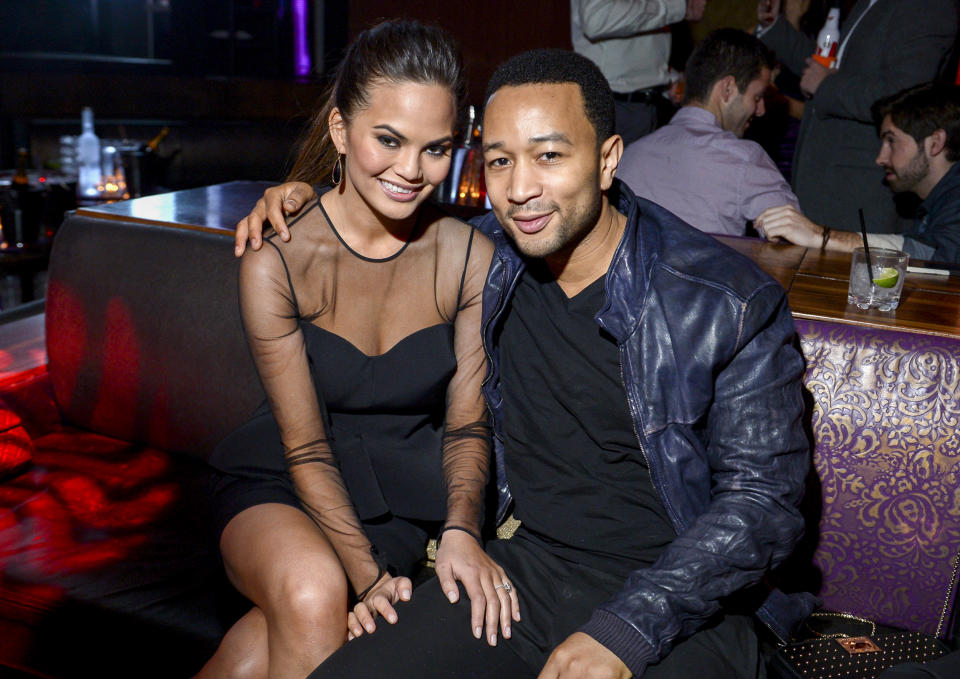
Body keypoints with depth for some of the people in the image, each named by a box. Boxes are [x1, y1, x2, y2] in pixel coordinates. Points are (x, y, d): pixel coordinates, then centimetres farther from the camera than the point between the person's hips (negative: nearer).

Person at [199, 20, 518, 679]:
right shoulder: (275, 261, -15)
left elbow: (467, 424, -4)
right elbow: (306, 449, -13)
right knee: (313, 592, -33)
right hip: (283, 487, 0)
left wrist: (461, 533, -21)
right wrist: (367, 576, -22)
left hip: (406, 501, 1)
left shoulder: (471, 258, -9)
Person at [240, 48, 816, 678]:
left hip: (684, 604, -2)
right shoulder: (487, 259, 2)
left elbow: (763, 498, -10)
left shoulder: (731, 302, -11)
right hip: (524, 567, 3)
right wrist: (309, 197, 5)